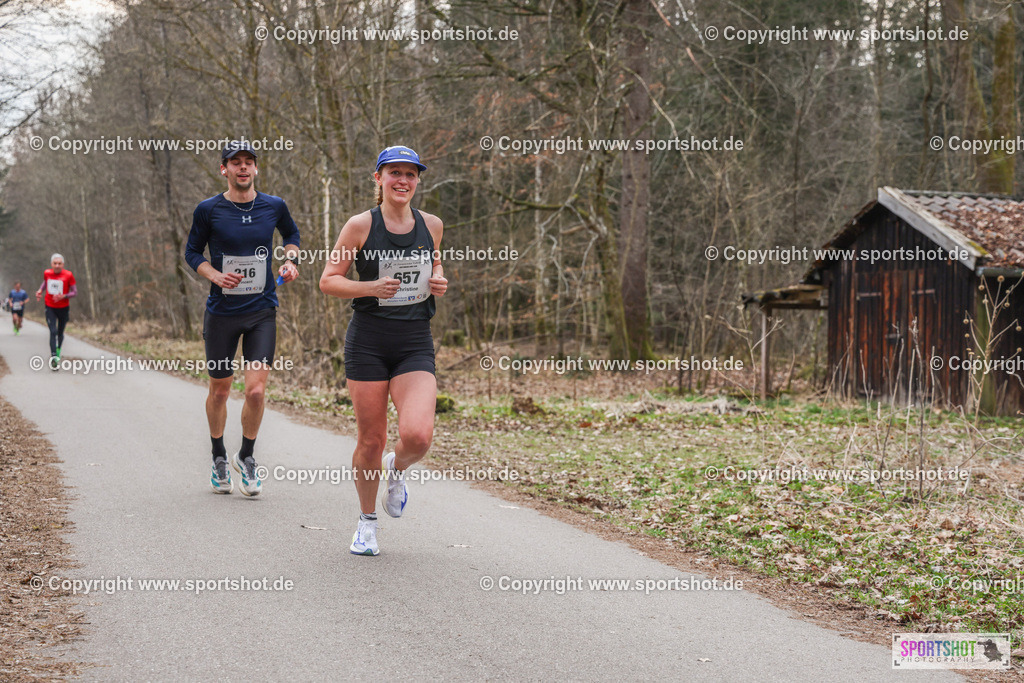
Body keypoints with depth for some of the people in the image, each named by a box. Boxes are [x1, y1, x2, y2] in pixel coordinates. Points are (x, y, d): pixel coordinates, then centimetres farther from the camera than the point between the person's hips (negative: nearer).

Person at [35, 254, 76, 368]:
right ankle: (53, 356, -19)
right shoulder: (47, 273, -3)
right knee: (53, 332, -15)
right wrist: (40, 291, 1)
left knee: (60, 333, 12)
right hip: (50, 308, 1)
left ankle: (58, 350, 40)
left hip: (63, 308, -1)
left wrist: (63, 296, -25)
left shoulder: (68, 275, -12)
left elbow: (75, 292, -9)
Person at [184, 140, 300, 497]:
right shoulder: (208, 210, -6)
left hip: (262, 311, 1)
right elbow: (192, 251, 5)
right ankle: (219, 458, 32)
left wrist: (289, 261, 3)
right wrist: (216, 276, -12)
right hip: (221, 313, -1)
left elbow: (291, 233, 21)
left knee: (256, 390, -11)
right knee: (219, 390, 9)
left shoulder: (274, 206, 0)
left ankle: (246, 456, 13)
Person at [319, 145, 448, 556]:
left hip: (415, 343, 2)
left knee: (418, 435, -18)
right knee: (371, 441, 2)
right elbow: (328, 280, -2)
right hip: (368, 340, -2)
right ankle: (367, 520, 26)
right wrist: (372, 287, -18)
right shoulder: (361, 225, -4)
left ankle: (397, 470, 19)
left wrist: (438, 281, 3)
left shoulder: (431, 225, 6)